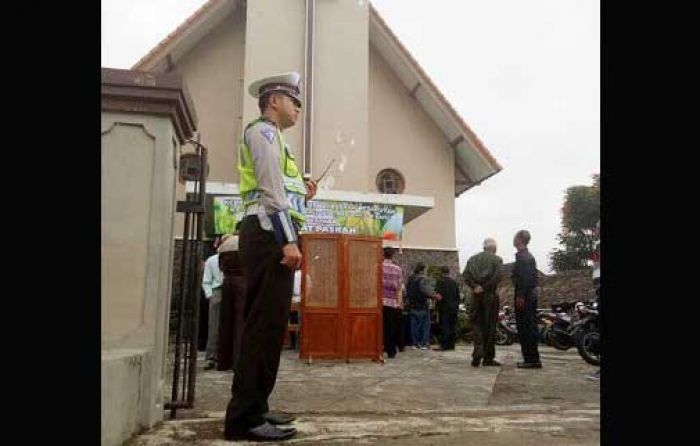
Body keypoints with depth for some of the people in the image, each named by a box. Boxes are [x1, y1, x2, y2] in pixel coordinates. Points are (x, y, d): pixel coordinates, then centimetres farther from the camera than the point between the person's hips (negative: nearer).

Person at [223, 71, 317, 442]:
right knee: (265, 325, -12)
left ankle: (253, 408, 18)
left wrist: (301, 193, 19)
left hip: (270, 236, 10)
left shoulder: (271, 137, 29)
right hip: (269, 234, -10)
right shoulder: (263, 131, -1)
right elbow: (270, 190, -14)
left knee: (266, 325, 11)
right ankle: (244, 418, -7)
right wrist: (288, 240, -20)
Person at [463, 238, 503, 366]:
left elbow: (465, 274, -3)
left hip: (476, 295, 3)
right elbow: (497, 276, -14)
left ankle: (478, 352, -7)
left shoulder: (473, 258, 11)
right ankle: (488, 358, 8)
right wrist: (486, 287, -9)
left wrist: (474, 286, -5)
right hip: (490, 295, -3)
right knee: (490, 325, 4)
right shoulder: (497, 259, 0)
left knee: (477, 324, 9)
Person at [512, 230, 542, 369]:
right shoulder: (530, 256, 18)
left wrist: (520, 296, -21)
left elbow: (524, 278, -21)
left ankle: (531, 359, -4)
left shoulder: (521, 256, -13)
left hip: (524, 296, -10)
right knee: (530, 327, 13)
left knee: (525, 328, -6)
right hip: (532, 294, 10)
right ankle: (533, 359, 18)